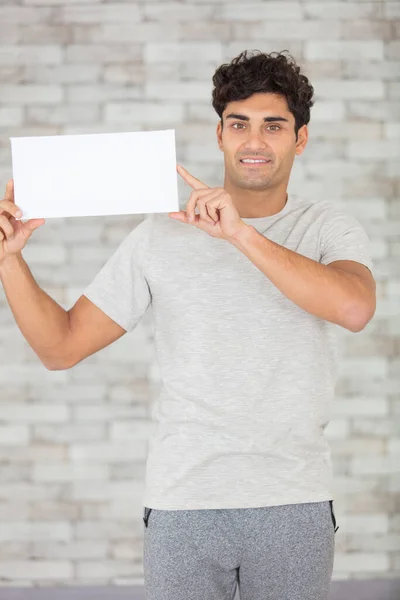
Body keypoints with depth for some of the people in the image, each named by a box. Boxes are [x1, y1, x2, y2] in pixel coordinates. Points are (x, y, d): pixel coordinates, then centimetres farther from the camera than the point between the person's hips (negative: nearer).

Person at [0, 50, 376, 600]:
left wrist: (240, 233, -27)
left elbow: (355, 307, -22)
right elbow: (61, 346, 5)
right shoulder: (160, 236, 3)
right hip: (182, 506, 0)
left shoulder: (329, 228, 1)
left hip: (294, 507, 0)